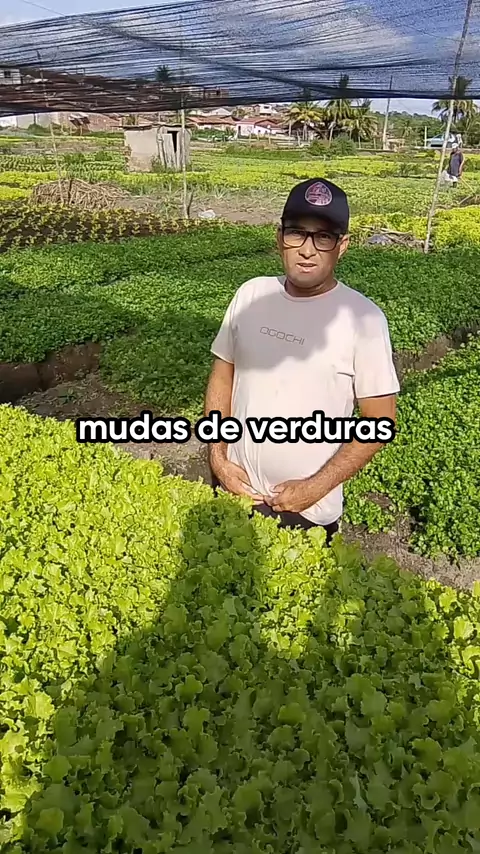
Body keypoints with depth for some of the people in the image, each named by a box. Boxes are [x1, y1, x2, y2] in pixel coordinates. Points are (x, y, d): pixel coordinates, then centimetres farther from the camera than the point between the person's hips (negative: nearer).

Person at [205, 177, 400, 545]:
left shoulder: (363, 317, -15)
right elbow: (222, 377, 4)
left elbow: (380, 421, -11)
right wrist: (218, 457, -5)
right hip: (234, 487, 4)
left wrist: (316, 488, -15)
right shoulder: (251, 294, -4)